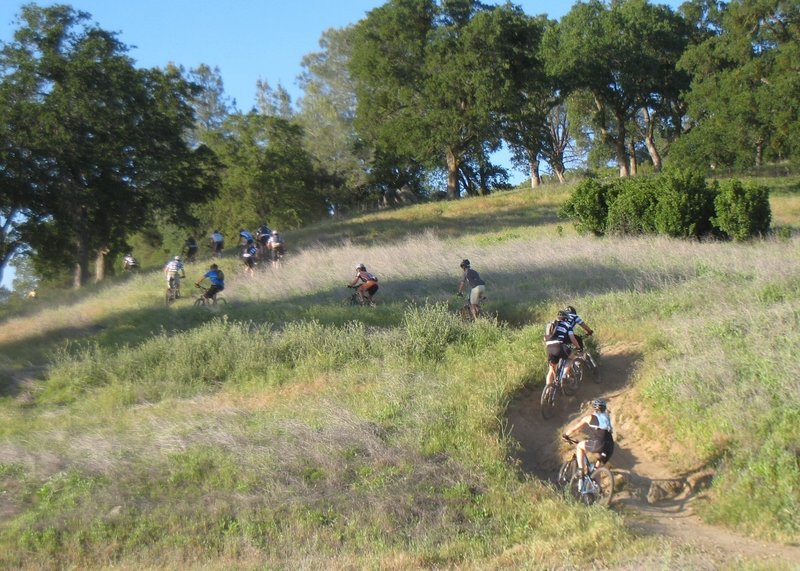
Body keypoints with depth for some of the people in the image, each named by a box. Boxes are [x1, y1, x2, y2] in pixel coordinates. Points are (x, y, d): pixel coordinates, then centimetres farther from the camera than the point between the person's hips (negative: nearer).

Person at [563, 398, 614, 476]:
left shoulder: (589, 418, 11)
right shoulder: (606, 418, 25)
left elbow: (574, 429, 17)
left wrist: (565, 435, 34)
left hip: (597, 444, -5)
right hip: (610, 448, 5)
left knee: (579, 446, 21)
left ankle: (581, 470, 9)